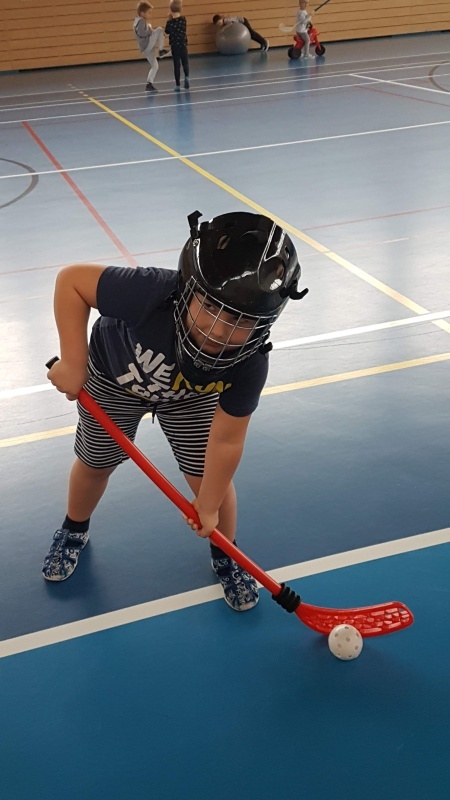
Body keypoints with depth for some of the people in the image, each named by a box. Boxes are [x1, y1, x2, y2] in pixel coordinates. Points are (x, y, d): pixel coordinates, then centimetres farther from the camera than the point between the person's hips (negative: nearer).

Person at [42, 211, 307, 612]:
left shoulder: (249, 364, -37)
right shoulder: (152, 293, -47)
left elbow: (226, 441, -25)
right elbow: (72, 280, -34)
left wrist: (208, 508, -16)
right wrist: (73, 363, -32)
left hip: (192, 395, 1)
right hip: (114, 377, 0)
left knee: (210, 477, 1)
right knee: (95, 463, 18)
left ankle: (226, 557, 34)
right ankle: (74, 532, 51)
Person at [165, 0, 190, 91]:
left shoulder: (170, 22, -12)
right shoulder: (183, 19, -4)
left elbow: (167, 32, 5)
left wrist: (170, 19, 5)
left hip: (174, 46, -1)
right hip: (183, 45, 1)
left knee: (177, 65, 4)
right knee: (185, 63, 13)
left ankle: (177, 85, 5)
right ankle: (186, 76, -15)